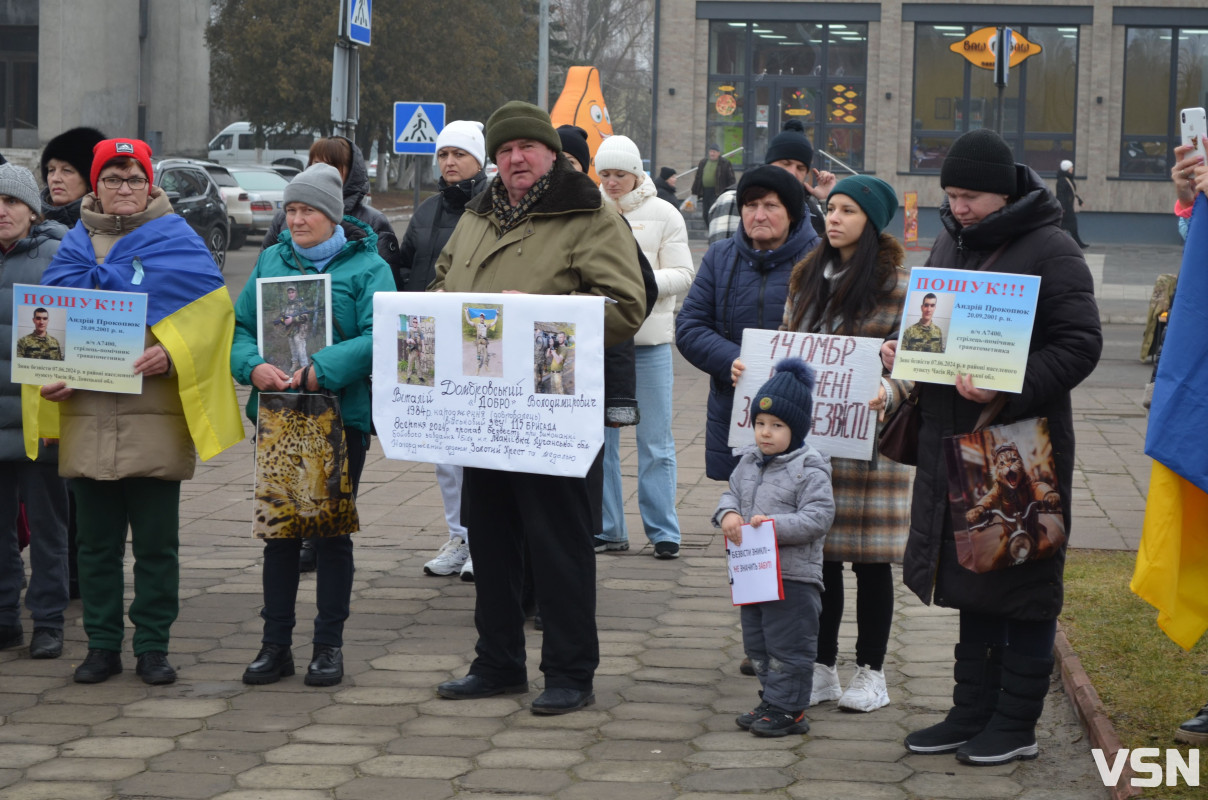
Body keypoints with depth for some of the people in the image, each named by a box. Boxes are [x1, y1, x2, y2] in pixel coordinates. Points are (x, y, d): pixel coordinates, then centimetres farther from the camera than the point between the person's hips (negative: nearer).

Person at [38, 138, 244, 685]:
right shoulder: (75, 246, 13)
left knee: (156, 542, 2)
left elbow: (210, 311, -3)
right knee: (96, 542, 7)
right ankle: (102, 645, 16)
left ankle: (153, 647, 11)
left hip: (155, 416, -3)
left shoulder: (177, 242, 3)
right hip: (86, 417, 3)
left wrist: (170, 354, -18)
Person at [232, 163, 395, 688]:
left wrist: (321, 372, -24)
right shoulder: (271, 261, 11)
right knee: (278, 530, 8)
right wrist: (253, 367, -12)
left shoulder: (367, 267, -3)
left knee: (332, 531, 3)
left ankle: (329, 645, 13)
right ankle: (275, 644, 16)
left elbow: (377, 338, -15)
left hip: (341, 414, -4)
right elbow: (240, 326, 8)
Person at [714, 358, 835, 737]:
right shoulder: (749, 461, 9)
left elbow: (818, 516, -18)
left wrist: (774, 525, -26)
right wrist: (728, 513, -7)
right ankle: (772, 701, 27)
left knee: (787, 647, -1)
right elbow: (732, 493, 16)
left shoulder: (810, 468, -13)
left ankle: (788, 709, 8)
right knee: (758, 645, 15)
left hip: (794, 576, -8)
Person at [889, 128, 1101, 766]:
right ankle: (972, 712, 24)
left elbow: (1080, 345, -16)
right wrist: (903, 349, 3)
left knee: (1021, 587, 1)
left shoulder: (1051, 252, -11)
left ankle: (1016, 723, 10)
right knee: (970, 581, 14)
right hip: (952, 440, 8)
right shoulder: (950, 243, 13)